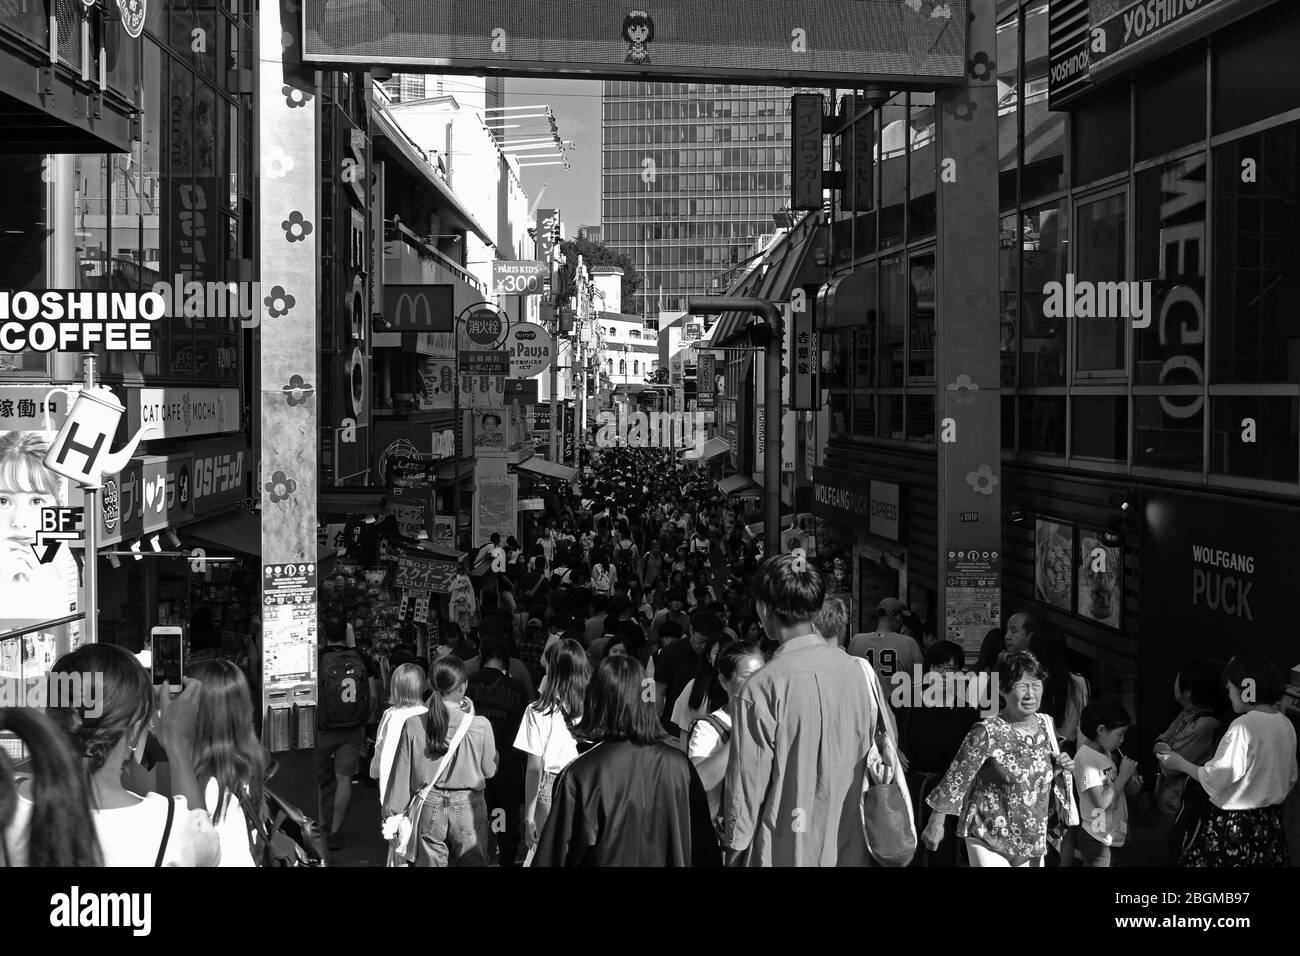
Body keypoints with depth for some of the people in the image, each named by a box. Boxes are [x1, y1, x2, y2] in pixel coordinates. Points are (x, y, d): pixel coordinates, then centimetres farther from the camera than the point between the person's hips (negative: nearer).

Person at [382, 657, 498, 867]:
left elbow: (402, 773, -1)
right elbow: (489, 770, 1)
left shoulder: (413, 725, -8)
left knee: (430, 863, 12)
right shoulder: (480, 726, -13)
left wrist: (393, 814, 11)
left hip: (427, 810, 2)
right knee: (472, 862, 10)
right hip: (468, 810, -2)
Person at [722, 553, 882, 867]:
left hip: (786, 853, -5)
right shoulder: (861, 671, -4)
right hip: (852, 849, 5)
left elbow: (748, 785, -13)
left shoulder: (760, 689, -18)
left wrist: (735, 849, 0)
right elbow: (877, 753, 7)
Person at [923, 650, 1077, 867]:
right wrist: (936, 823, -8)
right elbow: (956, 778, -11)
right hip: (987, 841, -6)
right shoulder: (987, 733, -17)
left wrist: (1060, 768, -4)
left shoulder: (1046, 725, 2)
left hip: (1033, 840, 6)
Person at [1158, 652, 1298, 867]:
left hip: (1233, 823, -8)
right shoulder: (1285, 725, 4)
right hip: (1272, 822, 8)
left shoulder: (1243, 726, -20)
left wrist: (1181, 764, -4)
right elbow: (1290, 779, 14)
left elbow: (1215, 779, -17)